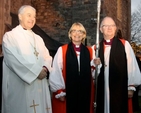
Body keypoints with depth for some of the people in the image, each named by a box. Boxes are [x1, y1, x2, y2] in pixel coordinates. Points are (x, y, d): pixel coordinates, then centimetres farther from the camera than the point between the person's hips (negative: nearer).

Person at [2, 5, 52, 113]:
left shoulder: (38, 38, 19)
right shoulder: (10, 36, -1)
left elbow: (47, 56, 12)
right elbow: (14, 59, -13)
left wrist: (45, 68, -11)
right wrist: (37, 71, -15)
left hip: (40, 85, 6)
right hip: (20, 86, -5)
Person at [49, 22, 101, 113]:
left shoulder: (89, 51, 9)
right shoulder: (62, 50, -3)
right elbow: (56, 72, -6)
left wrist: (95, 64, -9)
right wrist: (59, 91, -8)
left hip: (85, 92, 3)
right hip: (67, 92, -3)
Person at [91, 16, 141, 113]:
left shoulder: (124, 45, 1)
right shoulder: (95, 48, 9)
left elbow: (132, 66, -2)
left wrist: (131, 87, -4)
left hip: (120, 90, -2)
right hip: (101, 90, 2)